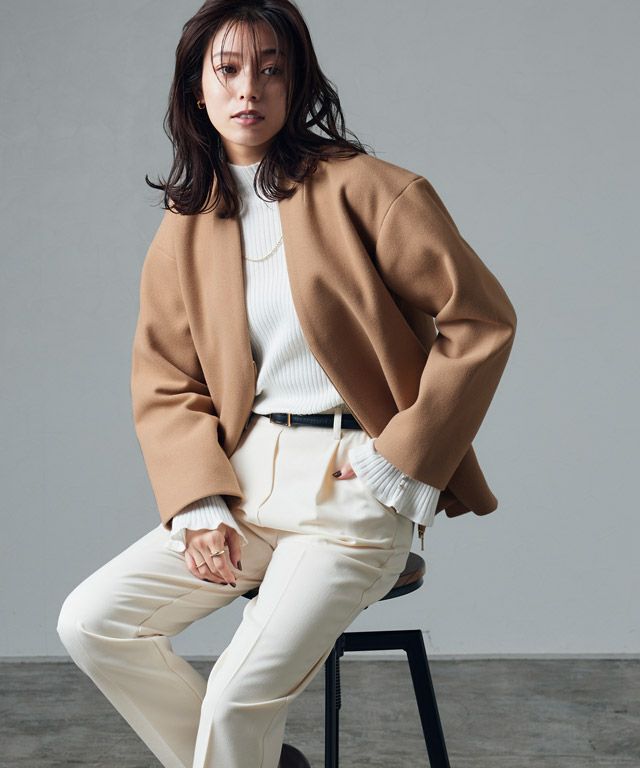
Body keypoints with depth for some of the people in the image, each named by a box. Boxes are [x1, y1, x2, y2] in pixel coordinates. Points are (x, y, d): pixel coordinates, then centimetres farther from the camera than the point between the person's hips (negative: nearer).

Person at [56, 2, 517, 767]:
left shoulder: (364, 189, -5)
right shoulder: (181, 231, 10)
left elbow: (480, 319, -7)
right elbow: (165, 386, 11)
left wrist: (397, 460, -10)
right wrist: (199, 503, -6)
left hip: (351, 486, -6)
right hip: (241, 481, 6)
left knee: (241, 690, -21)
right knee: (90, 622, -4)